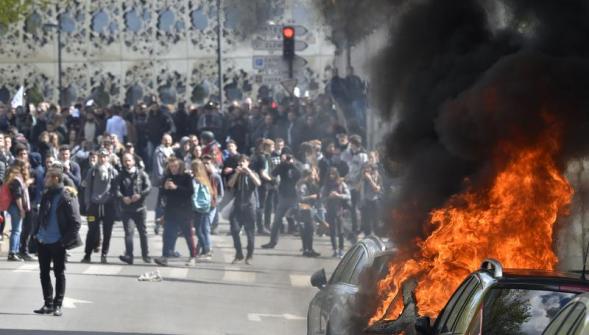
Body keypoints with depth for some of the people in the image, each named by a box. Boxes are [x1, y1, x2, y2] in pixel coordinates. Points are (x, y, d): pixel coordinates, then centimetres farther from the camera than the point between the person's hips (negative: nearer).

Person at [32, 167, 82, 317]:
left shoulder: (66, 197, -15)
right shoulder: (47, 195, 7)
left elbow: (76, 222, -15)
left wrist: (65, 240, -17)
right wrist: (36, 233, 9)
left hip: (57, 242, -7)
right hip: (43, 241, 7)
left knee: (59, 273, 4)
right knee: (44, 273, 10)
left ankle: (57, 305, 10)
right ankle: (48, 304, 18)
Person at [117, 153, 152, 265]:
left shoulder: (141, 174, 4)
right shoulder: (121, 176, 7)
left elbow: (148, 187, -3)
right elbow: (117, 190, -2)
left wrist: (140, 195, -19)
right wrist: (123, 198, -21)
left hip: (140, 207, 1)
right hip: (126, 208, -1)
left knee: (143, 232, 10)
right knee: (129, 231, -12)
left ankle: (146, 255, 22)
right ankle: (128, 256, -19)